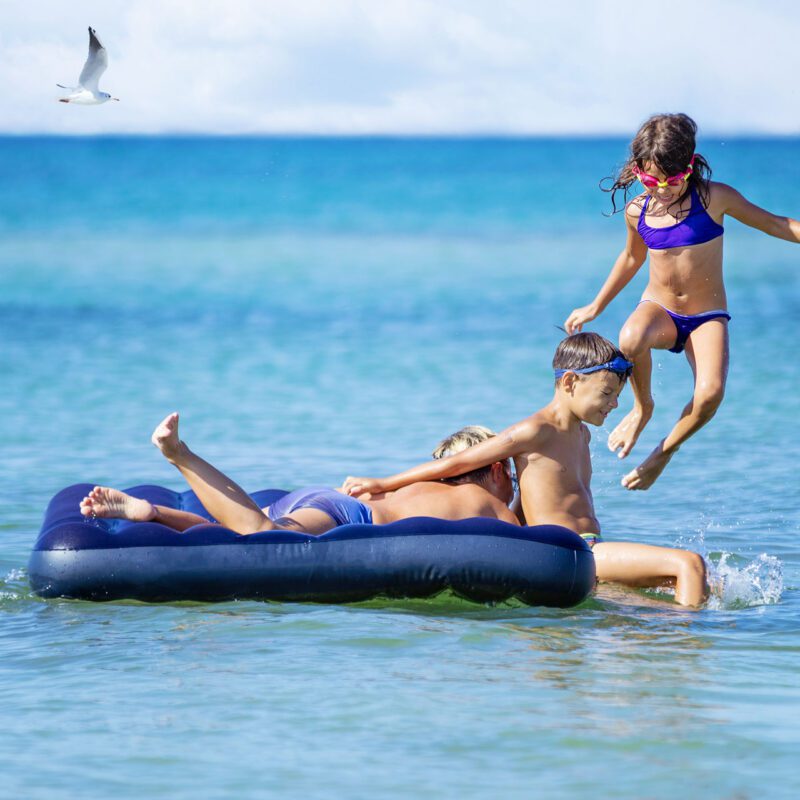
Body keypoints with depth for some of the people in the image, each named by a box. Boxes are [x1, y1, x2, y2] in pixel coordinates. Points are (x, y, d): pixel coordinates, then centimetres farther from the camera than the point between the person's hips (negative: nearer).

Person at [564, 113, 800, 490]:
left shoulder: (714, 198, -11)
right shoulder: (637, 212, -1)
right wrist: (595, 307, 26)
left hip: (707, 317, -1)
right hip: (659, 307, 2)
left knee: (710, 392, -31)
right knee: (630, 339, -38)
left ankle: (665, 451, 0)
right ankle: (642, 407, -6)